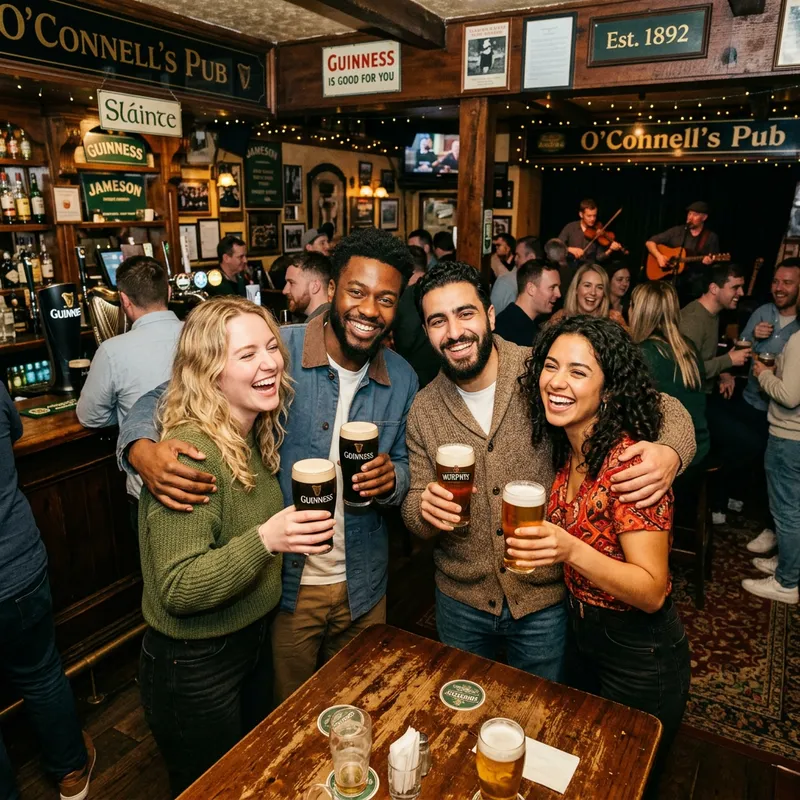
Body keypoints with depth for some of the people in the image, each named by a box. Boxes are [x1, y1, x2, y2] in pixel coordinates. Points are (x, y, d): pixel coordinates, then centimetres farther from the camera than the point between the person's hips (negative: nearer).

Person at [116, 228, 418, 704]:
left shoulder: (402, 379, -4)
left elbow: (405, 466, 6)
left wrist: (391, 479, -18)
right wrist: (143, 449, -35)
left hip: (363, 588, 3)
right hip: (282, 583, -3)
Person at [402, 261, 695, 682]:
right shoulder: (423, 409, -7)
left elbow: (661, 407, -9)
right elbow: (413, 512, -1)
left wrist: (670, 452, -31)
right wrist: (424, 508, -25)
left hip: (546, 599, -2)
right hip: (460, 599, 3)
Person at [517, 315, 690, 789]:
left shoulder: (629, 463, -29)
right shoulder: (566, 452, -6)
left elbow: (652, 592, -29)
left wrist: (571, 551, -41)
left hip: (640, 660, -7)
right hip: (586, 640, 7)